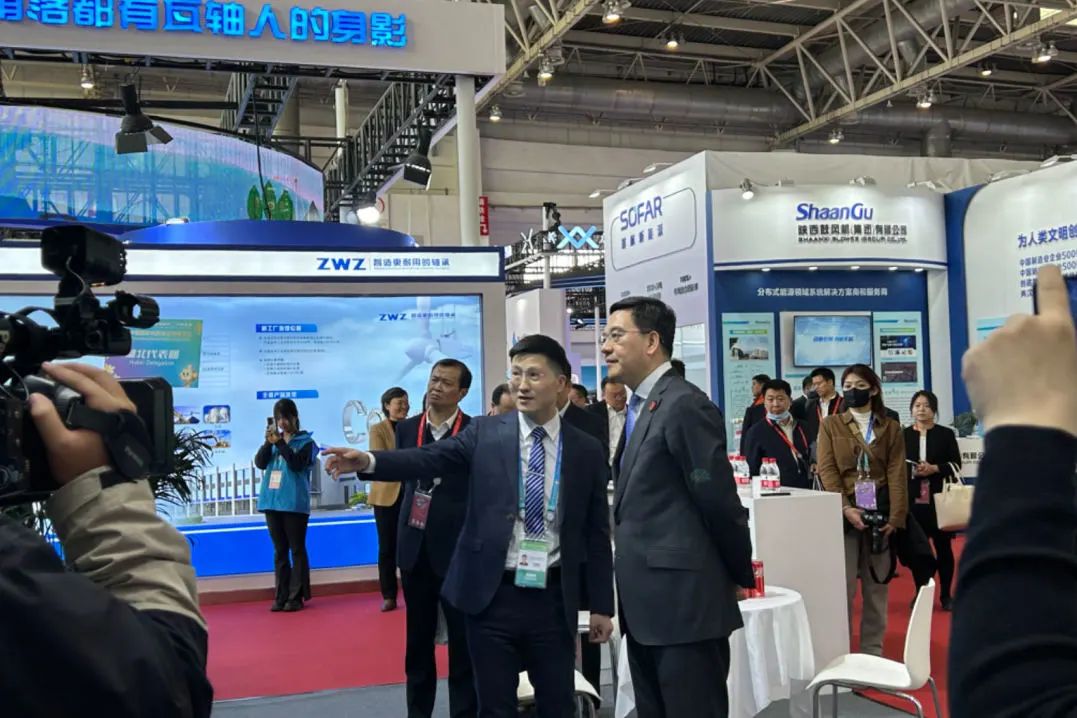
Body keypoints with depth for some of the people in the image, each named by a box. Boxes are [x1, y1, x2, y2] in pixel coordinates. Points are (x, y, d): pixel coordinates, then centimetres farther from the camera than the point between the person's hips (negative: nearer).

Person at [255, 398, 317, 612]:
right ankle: (281, 596, 13)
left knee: (297, 549, -1)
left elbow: (297, 464, -15)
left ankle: (296, 596, 1)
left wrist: (280, 443, -15)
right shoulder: (274, 439, 13)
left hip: (294, 503, -5)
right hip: (272, 501, 5)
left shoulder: (305, 441, 0)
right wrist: (269, 442, -11)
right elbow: (260, 463, 2)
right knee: (279, 551, 9)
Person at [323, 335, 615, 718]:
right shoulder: (485, 434, 0)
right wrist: (369, 461, -30)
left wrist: (601, 605, 5)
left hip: (553, 600, 1)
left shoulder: (586, 450, 2)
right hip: (493, 596, 0)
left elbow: (596, 533, 5)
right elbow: (430, 458, -13)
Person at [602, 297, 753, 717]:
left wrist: (741, 577, -3)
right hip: (648, 606, 9)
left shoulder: (684, 405, -14)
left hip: (684, 603, -9)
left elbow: (719, 500, -14)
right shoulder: (641, 407, 15)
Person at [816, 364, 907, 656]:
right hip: (844, 513, -1)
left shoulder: (891, 428, 10)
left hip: (880, 513, 2)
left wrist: (896, 516, -10)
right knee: (842, 587, -4)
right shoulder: (830, 425, 8)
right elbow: (827, 469, -2)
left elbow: (897, 474, 2)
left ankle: (872, 651, 17)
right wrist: (846, 508, -16)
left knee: (878, 586, 7)